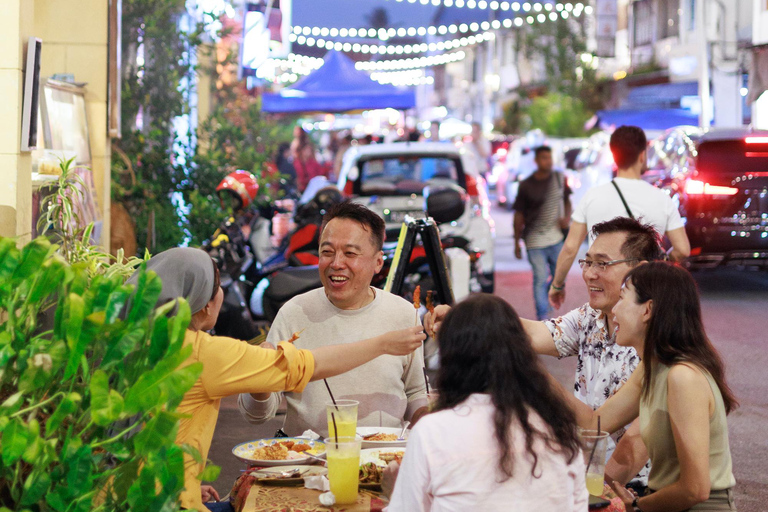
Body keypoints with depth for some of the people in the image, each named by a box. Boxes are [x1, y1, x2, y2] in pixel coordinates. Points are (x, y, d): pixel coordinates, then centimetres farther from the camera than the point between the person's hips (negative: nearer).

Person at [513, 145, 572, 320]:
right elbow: (519, 215, -1)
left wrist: (566, 217, -3)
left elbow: (566, 200, 19)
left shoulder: (559, 179, 4)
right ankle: (543, 318, 0)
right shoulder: (526, 185, -6)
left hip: (556, 238, 4)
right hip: (535, 241, -4)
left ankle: (547, 302, 34)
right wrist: (517, 243, -1)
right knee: (540, 279, -5)